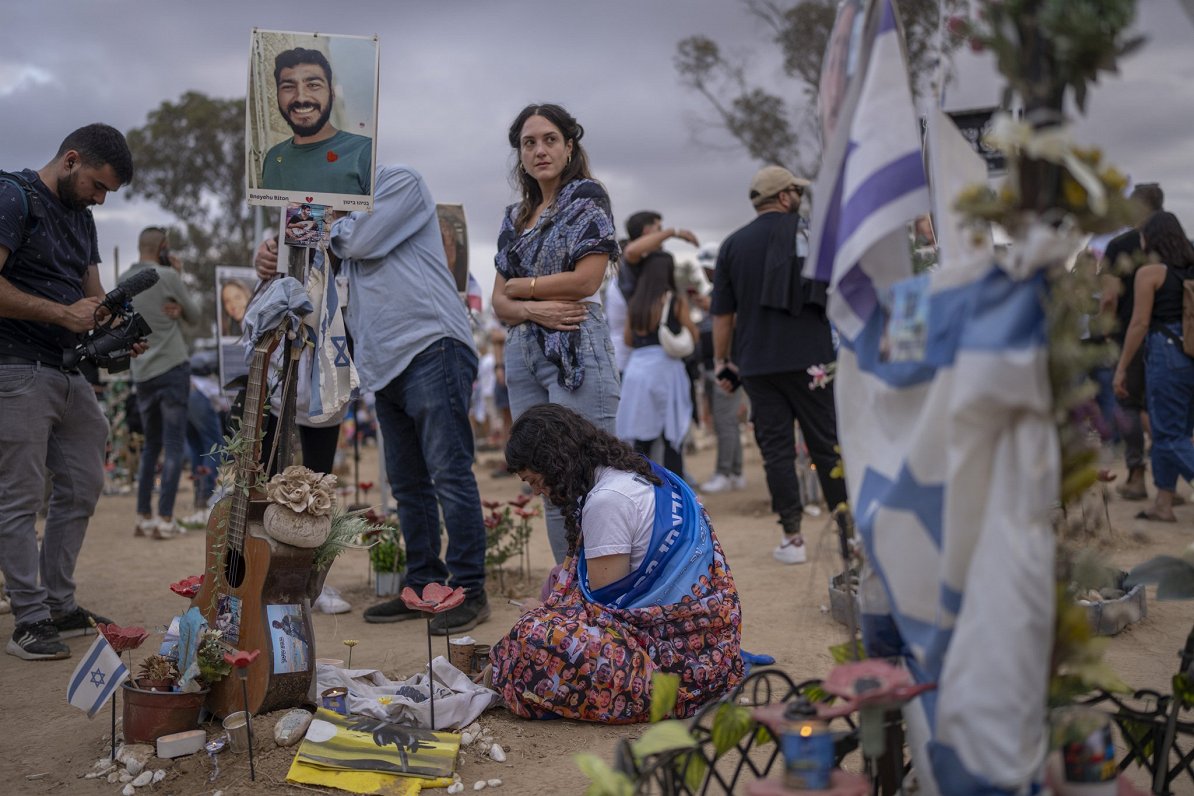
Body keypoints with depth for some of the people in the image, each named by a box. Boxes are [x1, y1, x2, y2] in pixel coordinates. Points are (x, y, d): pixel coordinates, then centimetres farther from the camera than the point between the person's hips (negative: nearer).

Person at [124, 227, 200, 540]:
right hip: (172, 368, -6)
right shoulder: (167, 277, -9)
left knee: (150, 445, 15)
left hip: (142, 372, 6)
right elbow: (194, 316, 3)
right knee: (174, 445, -3)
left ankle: (143, 517, 15)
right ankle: (165, 519, -6)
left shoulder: (124, 281, 9)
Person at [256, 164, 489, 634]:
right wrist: (273, 254, 2)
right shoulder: (346, 213, 25)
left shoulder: (401, 183, 3)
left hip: (431, 348, -9)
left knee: (449, 473, -10)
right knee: (407, 485, 10)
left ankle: (469, 591, -7)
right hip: (386, 365, 9)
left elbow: (359, 242, -9)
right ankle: (424, 586, 17)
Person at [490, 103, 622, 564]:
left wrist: (519, 286, 0)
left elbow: (585, 280, -11)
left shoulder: (587, 199, 2)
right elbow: (498, 302, 12)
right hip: (523, 356, 6)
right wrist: (534, 309, -9)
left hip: (576, 354, -6)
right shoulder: (515, 217, 19)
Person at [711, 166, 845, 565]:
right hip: (810, 359, -1)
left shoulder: (733, 244, 7)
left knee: (776, 447, 4)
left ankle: (792, 537, 4)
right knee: (827, 443, 6)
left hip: (757, 363, 2)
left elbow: (722, 312, 6)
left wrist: (721, 361, 14)